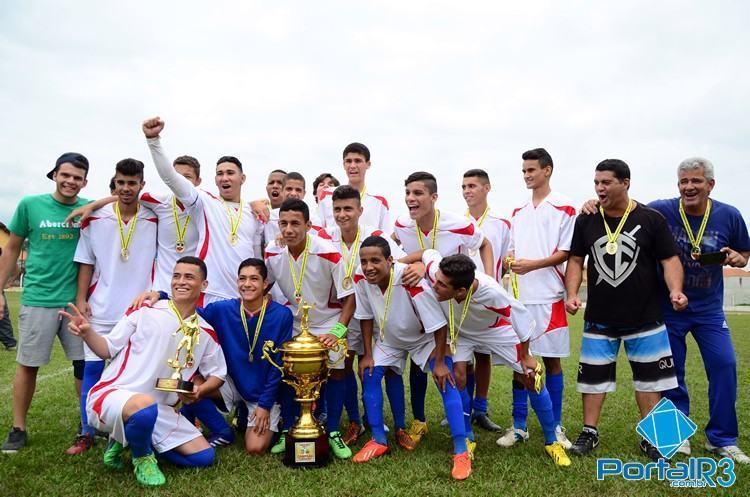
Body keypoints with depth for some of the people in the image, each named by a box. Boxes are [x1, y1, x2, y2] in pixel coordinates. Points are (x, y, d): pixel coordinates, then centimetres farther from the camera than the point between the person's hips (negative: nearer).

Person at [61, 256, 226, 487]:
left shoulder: (206, 333, 4)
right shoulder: (145, 310, -5)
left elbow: (217, 375, 12)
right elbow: (108, 349, -1)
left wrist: (199, 391, -8)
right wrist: (87, 333, -21)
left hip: (159, 409, 5)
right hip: (112, 395, -5)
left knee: (204, 456, 0)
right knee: (145, 406, -42)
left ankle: (130, 440, 15)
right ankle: (142, 458, -5)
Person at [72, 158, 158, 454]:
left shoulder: (154, 220, 0)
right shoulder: (95, 219, 2)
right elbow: (86, 262, 7)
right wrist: (81, 299, 1)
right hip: (101, 308, 1)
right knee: (92, 367, 3)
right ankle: (87, 434, 15)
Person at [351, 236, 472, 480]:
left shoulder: (411, 281, -40)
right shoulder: (361, 279, -25)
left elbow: (438, 324, -29)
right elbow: (366, 317, -7)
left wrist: (439, 362, -23)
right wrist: (368, 354, -6)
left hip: (424, 338, -4)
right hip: (388, 338, 5)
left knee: (445, 381, -18)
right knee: (370, 374, -8)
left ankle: (461, 451, -9)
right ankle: (379, 440, 9)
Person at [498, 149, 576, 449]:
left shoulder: (563, 209, -1)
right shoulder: (518, 212, 16)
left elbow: (566, 253, -6)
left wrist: (532, 264, -16)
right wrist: (511, 262, -3)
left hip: (548, 297, -4)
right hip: (519, 296, 5)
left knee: (551, 359, 4)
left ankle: (555, 426, 17)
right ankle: (519, 425, 16)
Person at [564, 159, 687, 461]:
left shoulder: (651, 219, -5)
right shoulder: (585, 221, 1)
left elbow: (670, 259, -4)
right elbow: (575, 260, 6)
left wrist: (675, 289, -22)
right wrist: (572, 294, -7)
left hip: (645, 319, -1)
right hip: (599, 319, 1)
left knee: (649, 377, 9)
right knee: (593, 376, 8)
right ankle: (590, 432, 21)